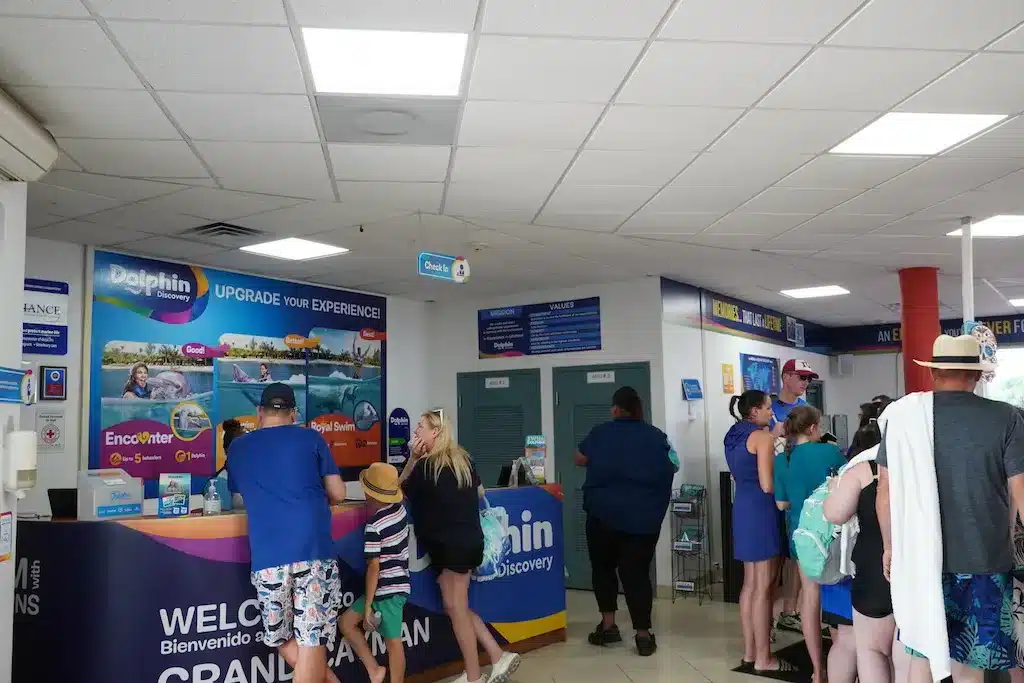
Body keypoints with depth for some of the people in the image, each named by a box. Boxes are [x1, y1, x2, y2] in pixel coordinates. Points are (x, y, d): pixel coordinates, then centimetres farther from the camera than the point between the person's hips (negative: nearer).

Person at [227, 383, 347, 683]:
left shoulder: (237, 447, 15)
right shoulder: (311, 438, 8)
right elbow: (338, 494, 9)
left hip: (267, 555, 2)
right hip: (314, 548, -1)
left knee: (280, 638, 18)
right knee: (312, 640, 1)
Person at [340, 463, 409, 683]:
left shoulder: (373, 526, -20)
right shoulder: (400, 509, -1)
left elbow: (374, 568, -19)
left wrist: (368, 606, -14)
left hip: (387, 590, -9)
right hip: (398, 585, 9)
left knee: (393, 642, 3)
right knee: (347, 621, 14)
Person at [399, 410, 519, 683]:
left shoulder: (426, 465, -13)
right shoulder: (463, 459, 9)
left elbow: (401, 490, 2)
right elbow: (479, 492, 21)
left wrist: (412, 458, -2)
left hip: (450, 545, -8)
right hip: (469, 540, 8)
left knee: (456, 609, 3)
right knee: (458, 607, 18)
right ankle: (499, 657, 17)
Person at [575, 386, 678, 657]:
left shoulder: (601, 432, -3)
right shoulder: (657, 436, -1)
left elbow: (580, 459, 9)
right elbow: (673, 468, 12)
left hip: (604, 512, -1)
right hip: (645, 516, 1)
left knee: (603, 567, 16)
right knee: (637, 572, 3)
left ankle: (608, 625, 14)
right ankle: (643, 634, -1)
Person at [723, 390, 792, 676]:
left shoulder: (734, 436, 15)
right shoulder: (762, 437, -12)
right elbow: (767, 485, -18)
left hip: (742, 507, 9)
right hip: (760, 510, -9)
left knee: (750, 584, 13)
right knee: (763, 587, -3)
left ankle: (749, 654, 19)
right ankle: (763, 658, 4)